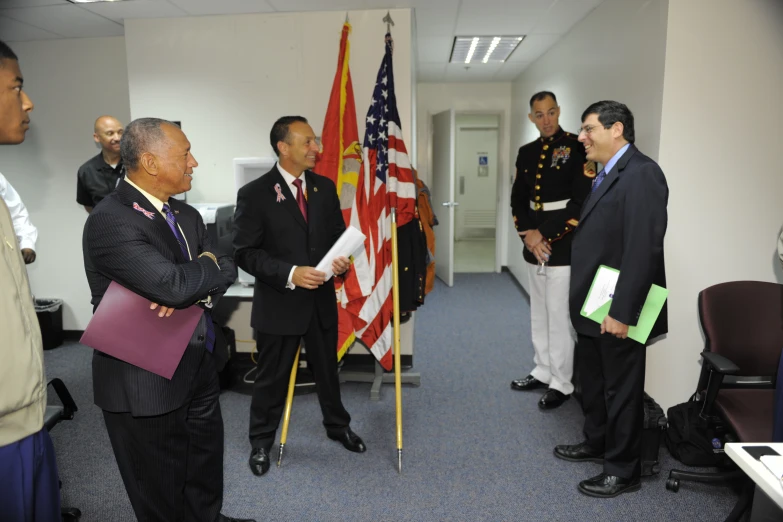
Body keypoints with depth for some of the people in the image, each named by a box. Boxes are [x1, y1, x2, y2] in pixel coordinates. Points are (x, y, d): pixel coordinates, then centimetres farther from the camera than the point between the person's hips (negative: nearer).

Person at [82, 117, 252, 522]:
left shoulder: (187, 215, 6)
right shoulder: (111, 220, -22)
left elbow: (225, 272, 3)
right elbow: (171, 283, -32)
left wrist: (192, 290, -19)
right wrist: (208, 264, -11)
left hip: (198, 369, 7)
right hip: (145, 383, -7)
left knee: (206, 475, 24)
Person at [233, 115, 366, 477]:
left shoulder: (325, 187, 3)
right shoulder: (254, 193, -13)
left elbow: (338, 234, 10)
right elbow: (245, 252, -14)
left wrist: (342, 260, -12)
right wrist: (289, 273, -26)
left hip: (322, 299, 5)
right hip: (278, 303, -4)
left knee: (327, 369, 20)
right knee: (272, 377, 11)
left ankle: (337, 426, 43)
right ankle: (261, 442, 33)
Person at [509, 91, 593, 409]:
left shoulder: (577, 147, -8)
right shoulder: (526, 153, 11)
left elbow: (583, 201, -15)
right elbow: (518, 198, 11)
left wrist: (545, 234, -16)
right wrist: (528, 233, -7)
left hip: (563, 245, -6)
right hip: (534, 244, 7)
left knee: (559, 316, -1)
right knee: (539, 313, 15)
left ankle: (562, 384, 12)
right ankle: (543, 371, 29)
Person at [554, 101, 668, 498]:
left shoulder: (642, 173, -18)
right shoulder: (606, 175, 12)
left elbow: (644, 249, -24)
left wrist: (621, 311, -24)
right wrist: (583, 303, 13)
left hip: (616, 311, -9)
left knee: (622, 390, 7)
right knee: (592, 382, 22)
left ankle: (623, 471, 23)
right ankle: (596, 442, 43)